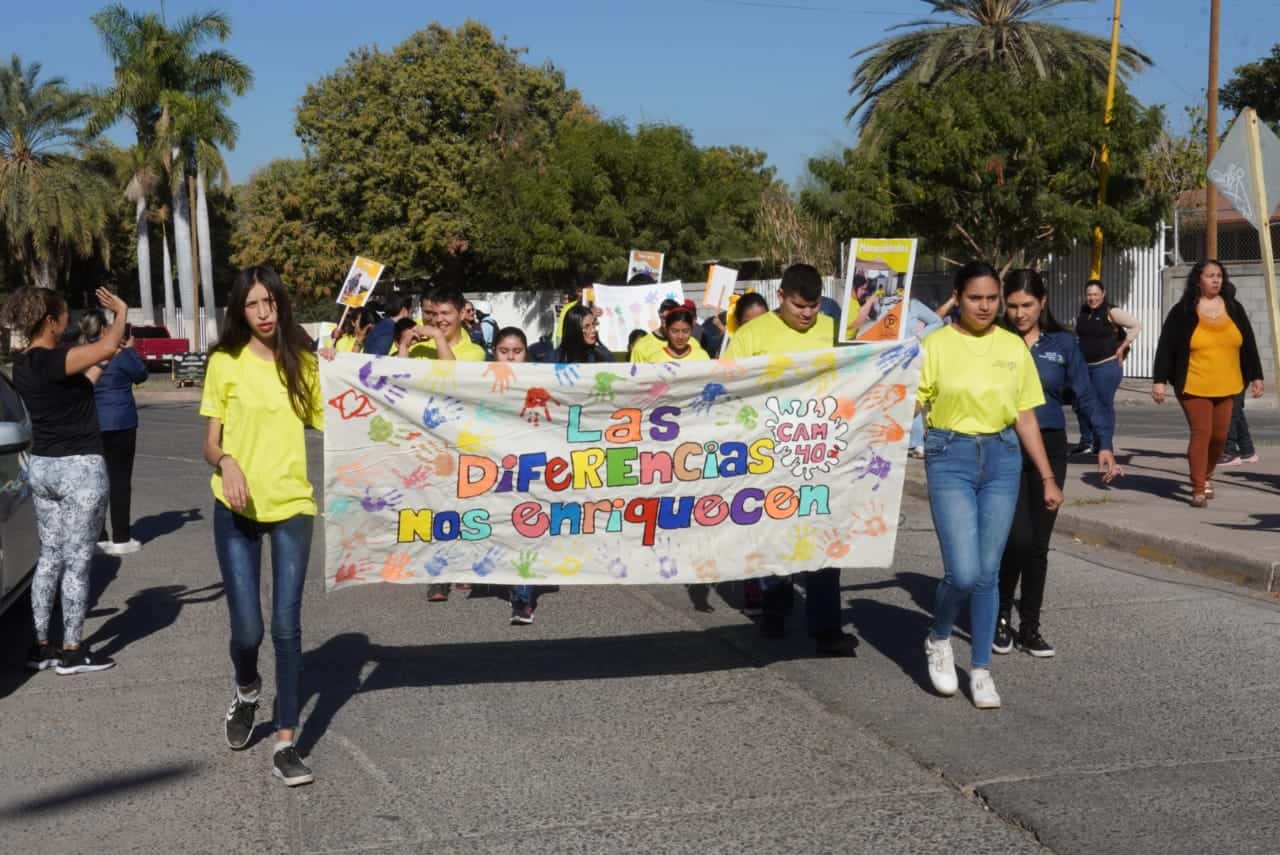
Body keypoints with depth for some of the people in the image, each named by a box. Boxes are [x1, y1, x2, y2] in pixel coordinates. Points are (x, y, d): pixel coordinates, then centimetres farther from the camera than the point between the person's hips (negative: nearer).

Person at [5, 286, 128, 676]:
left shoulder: (23, 364, 8)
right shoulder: (52, 359, -19)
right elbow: (107, 346, -28)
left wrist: (101, 361, 17)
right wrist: (121, 312, -11)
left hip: (41, 466, 9)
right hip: (80, 469, -9)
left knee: (49, 557, 14)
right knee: (77, 561, 0)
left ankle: (42, 646, 19)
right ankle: (72, 652, 7)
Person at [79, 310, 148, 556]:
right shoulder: (119, 353, -12)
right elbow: (141, 375, 2)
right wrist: (130, 349, 14)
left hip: (89, 425, 4)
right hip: (119, 423, -4)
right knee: (120, 479, 1)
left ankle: (97, 537, 13)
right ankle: (120, 539, 3)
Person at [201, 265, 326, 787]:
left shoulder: (304, 363, 4)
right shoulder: (224, 362, -1)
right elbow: (210, 444, 0)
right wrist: (226, 463, -20)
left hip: (292, 506, 1)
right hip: (236, 509, -1)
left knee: (286, 627, -1)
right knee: (247, 628, 0)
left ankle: (285, 745, 6)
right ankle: (246, 691, 35)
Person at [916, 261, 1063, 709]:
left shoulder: (1013, 347, 7)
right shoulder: (936, 344, -3)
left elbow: (1025, 419, 10)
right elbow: (910, 406, -2)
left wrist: (1048, 478, 9)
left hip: (1002, 458, 3)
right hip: (950, 458, -3)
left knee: (988, 571, 6)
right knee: (963, 572, -12)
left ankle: (981, 669, 20)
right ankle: (938, 639, 19)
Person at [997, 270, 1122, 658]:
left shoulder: (1062, 343, 5)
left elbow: (1086, 395, 2)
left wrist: (1104, 444, -6)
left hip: (1049, 448, 3)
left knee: (1038, 542, 8)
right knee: (1017, 537, -12)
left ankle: (1030, 626, 21)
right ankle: (1000, 617, 11)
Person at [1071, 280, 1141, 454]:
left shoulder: (1111, 312, -7)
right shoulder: (1082, 314, 12)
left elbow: (1136, 326, -9)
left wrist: (1122, 348, -9)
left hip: (1106, 365, -7)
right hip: (1084, 366, 7)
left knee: (1104, 404, -4)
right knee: (1080, 403, 7)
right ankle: (1087, 441, 20)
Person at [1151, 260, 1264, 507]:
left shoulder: (1234, 309, 8)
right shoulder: (1182, 311, -5)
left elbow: (1248, 345, 13)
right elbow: (1166, 347, -6)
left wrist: (1256, 376, 12)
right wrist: (1159, 380, -12)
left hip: (1227, 386, 4)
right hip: (1194, 386, -4)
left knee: (1220, 436, 8)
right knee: (1201, 433, -11)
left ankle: (1206, 475, 33)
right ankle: (1198, 489, -6)